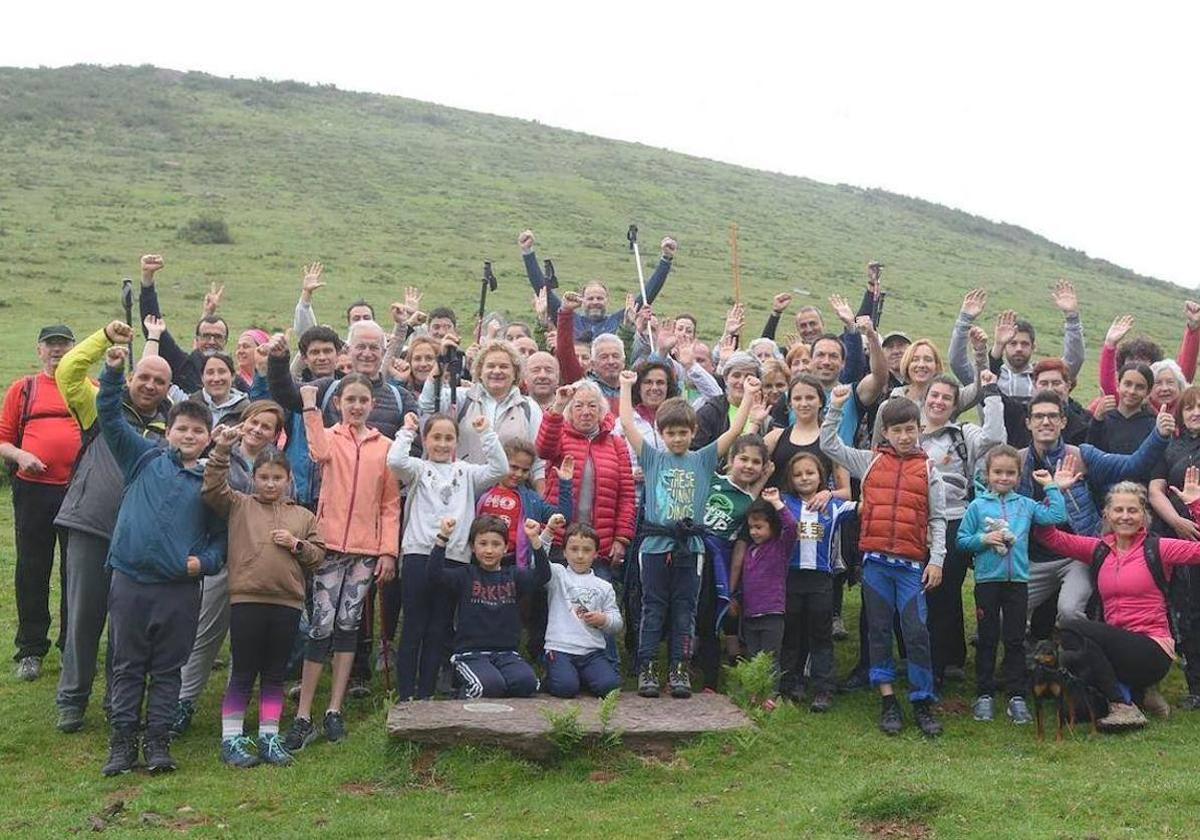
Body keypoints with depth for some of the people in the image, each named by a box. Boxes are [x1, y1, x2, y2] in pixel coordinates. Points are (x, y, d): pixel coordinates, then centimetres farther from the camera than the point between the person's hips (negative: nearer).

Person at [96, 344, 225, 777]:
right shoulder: (145, 458, 5)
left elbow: (222, 534, 7)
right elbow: (109, 418, 1)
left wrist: (206, 560, -10)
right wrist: (113, 373, -9)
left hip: (180, 589, 0)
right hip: (130, 579, 0)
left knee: (167, 669, 8)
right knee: (127, 666, 8)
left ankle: (158, 741, 18)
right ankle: (122, 741, 18)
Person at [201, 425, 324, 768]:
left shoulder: (303, 517, 12)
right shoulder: (239, 505, 6)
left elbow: (318, 555, 12)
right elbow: (212, 487, -9)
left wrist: (296, 544, -6)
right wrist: (222, 450, -18)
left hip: (288, 602, 3)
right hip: (246, 599, -3)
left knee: (275, 674, 12)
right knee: (243, 672, 4)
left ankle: (269, 737, 22)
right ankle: (231, 739, 13)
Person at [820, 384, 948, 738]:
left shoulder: (928, 470, 7)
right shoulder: (870, 461, 9)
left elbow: (938, 519, 7)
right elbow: (828, 444, 10)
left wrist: (936, 560, 0)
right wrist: (836, 407, 2)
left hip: (912, 563, -1)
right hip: (875, 560, 1)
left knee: (916, 632, -3)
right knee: (879, 631, 6)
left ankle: (923, 704, 9)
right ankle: (889, 702, 15)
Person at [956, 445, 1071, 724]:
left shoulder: (1025, 505, 6)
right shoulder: (977, 506, 0)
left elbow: (1056, 517, -4)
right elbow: (961, 540, 1)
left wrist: (1053, 487, -2)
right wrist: (983, 539, -15)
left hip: (1018, 580, 2)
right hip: (987, 580, -1)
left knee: (1015, 640, 7)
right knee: (987, 639, 7)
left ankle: (1016, 696, 13)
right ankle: (984, 694, 15)